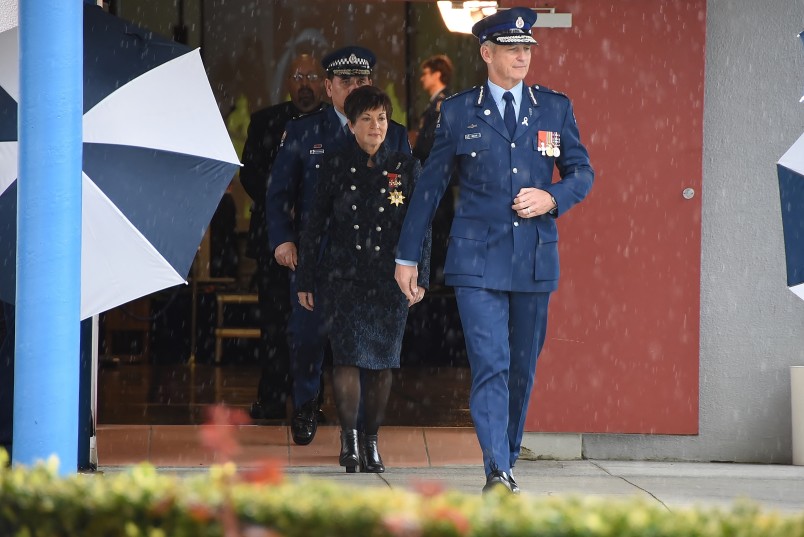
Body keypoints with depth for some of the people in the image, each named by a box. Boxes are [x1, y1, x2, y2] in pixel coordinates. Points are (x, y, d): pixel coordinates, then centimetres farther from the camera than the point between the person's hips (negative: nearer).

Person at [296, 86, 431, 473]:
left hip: (389, 281, 1)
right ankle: (349, 436, -5)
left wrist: (420, 277, -1)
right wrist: (305, 281, 7)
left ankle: (371, 441, 12)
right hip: (342, 277, -1)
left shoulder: (406, 168, 6)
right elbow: (314, 227, 8)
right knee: (348, 356, -14)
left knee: (382, 361, 2)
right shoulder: (335, 166, 5)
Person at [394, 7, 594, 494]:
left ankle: (507, 467, 21)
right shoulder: (458, 112, 4)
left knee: (523, 370, 9)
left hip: (535, 260, 3)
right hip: (477, 259, -3)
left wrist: (553, 198, -9)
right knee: (490, 366, -14)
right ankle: (497, 473, -20)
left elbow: (583, 172, 14)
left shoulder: (556, 108, 9)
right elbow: (430, 185, 9)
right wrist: (408, 256, 10)